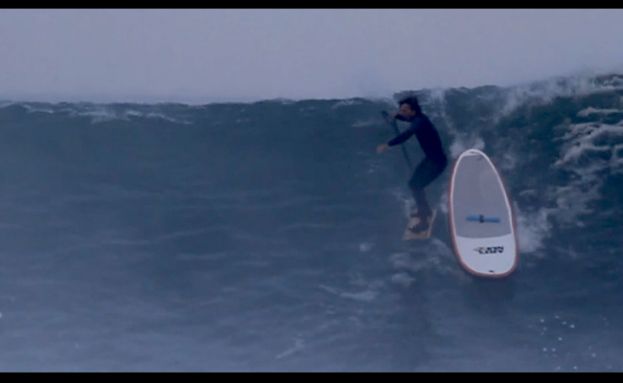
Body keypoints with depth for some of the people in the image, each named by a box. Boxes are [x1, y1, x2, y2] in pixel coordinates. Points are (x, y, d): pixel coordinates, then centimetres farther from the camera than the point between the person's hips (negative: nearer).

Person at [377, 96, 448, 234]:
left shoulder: (420, 121, -27)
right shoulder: (418, 118, 2)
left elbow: (407, 134, -46)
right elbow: (406, 118, 28)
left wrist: (387, 145, -51)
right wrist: (396, 116, 10)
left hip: (437, 161, -10)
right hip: (431, 158, 10)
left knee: (415, 185, -12)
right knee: (415, 183, 19)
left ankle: (424, 222, -6)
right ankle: (425, 210, 38)